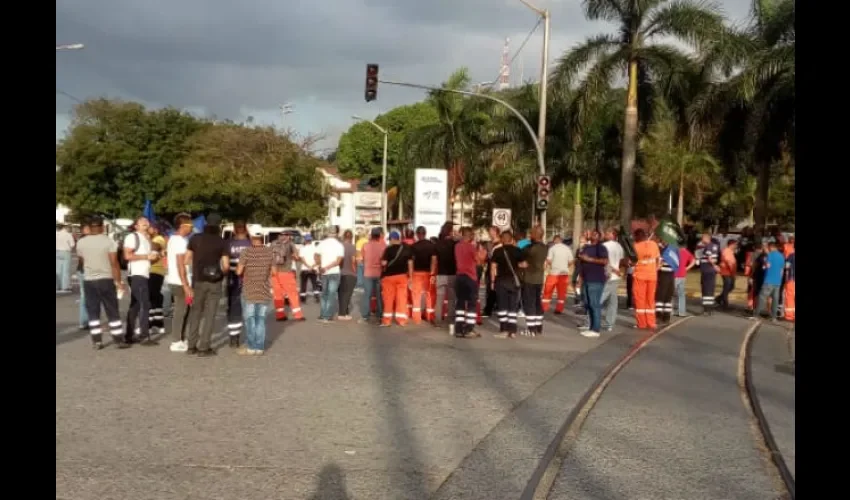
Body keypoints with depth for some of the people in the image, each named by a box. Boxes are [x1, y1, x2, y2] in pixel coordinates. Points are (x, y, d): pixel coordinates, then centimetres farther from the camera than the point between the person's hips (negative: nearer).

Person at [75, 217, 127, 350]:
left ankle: (97, 341, 8)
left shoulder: (81, 242, 1)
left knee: (93, 312, 9)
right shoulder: (108, 241, -10)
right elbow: (114, 263, -13)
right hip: (106, 279, -3)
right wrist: (118, 281, -6)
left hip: (88, 280, 3)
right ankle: (118, 340, 6)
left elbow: (82, 261, 14)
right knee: (112, 312, 5)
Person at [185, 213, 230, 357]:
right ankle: (204, 348, 3)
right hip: (214, 282, -2)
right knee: (209, 314, 3)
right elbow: (226, 265, -10)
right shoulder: (222, 242, -5)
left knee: (195, 312, 14)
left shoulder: (195, 238, 1)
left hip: (198, 280, 2)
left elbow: (187, 258, 2)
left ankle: (191, 346, 13)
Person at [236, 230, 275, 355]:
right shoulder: (270, 252, -2)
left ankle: (251, 347, 7)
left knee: (249, 319, 6)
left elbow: (239, 271, -12)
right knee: (261, 319, 8)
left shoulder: (246, 252, -13)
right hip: (264, 292, 3)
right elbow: (272, 272, 3)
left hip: (249, 291, -3)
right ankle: (259, 347, 9)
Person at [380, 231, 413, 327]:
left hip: (389, 276, -3)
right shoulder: (406, 248, 0)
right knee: (402, 298, 6)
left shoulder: (389, 249, -12)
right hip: (402, 276, 3)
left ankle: (387, 320, 8)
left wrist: (382, 261, 9)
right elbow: (410, 262, 2)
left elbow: (383, 263, -14)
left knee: (388, 298, 5)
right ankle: (401, 320, 6)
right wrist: (410, 276, 7)